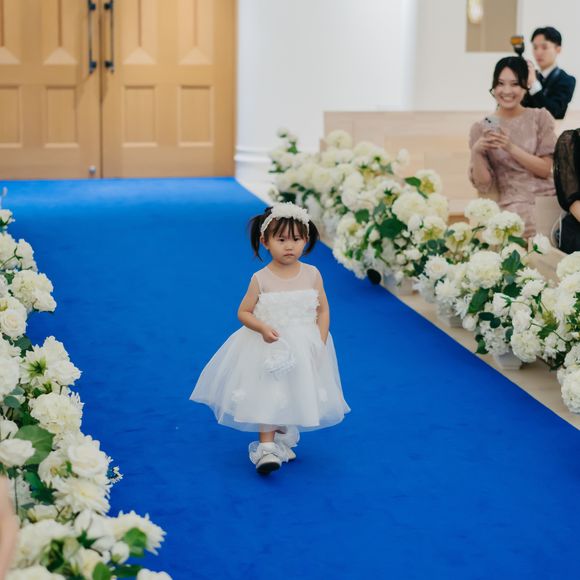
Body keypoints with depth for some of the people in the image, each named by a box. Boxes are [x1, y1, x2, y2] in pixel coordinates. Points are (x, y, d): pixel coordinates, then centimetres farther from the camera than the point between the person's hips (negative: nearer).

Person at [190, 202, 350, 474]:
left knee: (294, 395, 14)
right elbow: (243, 312, -4)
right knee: (268, 395, -9)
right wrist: (262, 328, -22)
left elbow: (323, 311, 3)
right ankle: (266, 447, -5)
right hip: (268, 347, -3)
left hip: (305, 348, 3)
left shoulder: (312, 275, -5)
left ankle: (282, 440, 34)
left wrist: (320, 344, -6)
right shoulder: (261, 279, -11)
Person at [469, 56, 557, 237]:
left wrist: (511, 147, -11)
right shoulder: (481, 128, 8)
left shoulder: (540, 118, 9)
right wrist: (476, 152, -14)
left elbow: (545, 169, 1)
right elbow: (483, 185, 3)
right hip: (513, 203, -1)